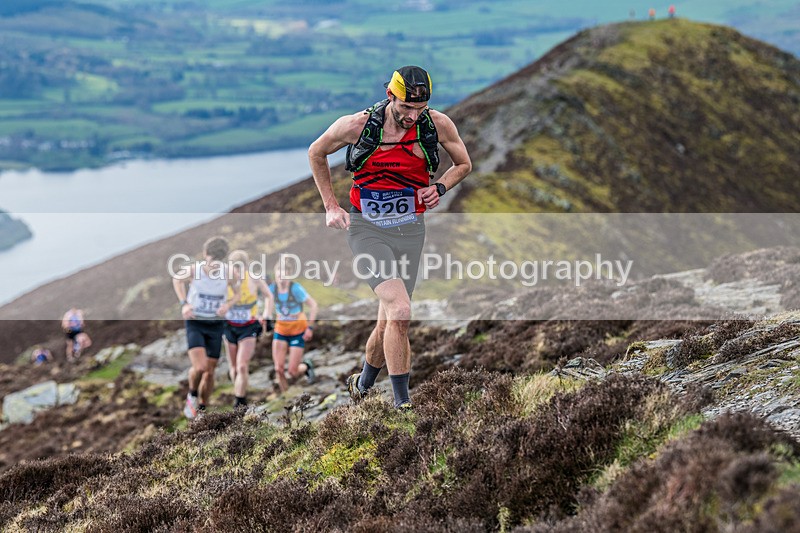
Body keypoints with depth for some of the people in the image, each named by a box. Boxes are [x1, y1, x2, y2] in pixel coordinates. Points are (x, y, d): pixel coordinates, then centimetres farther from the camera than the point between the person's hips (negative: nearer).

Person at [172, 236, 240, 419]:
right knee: (199, 367, -20)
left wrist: (228, 305, -16)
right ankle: (192, 396, 11)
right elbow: (177, 279, 6)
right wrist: (184, 303, -6)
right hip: (195, 323, -2)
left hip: (216, 324, 2)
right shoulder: (193, 270, -18)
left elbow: (237, 293, 5)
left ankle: (201, 410, 28)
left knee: (209, 372, 7)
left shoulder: (228, 273, -15)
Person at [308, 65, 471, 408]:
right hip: (366, 229, -3)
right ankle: (402, 403, -11)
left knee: (388, 323, 5)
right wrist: (330, 206, 3)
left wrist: (439, 188, -7)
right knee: (400, 311, -22)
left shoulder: (438, 125, -7)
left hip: (409, 230, 3)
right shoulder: (356, 126, -13)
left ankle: (363, 383, 35)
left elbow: (463, 164, 12)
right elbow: (316, 153, 7)